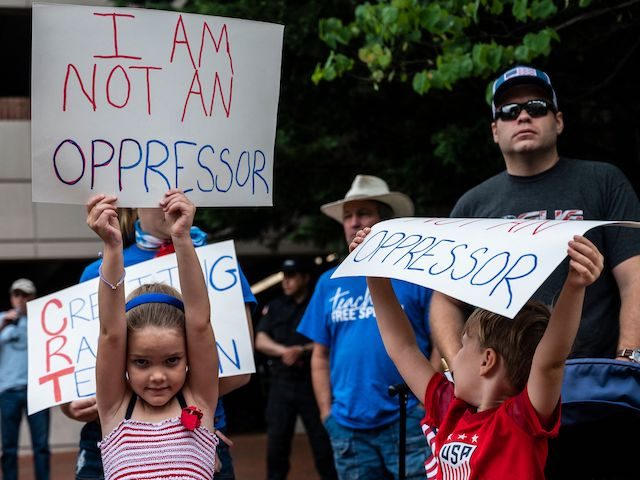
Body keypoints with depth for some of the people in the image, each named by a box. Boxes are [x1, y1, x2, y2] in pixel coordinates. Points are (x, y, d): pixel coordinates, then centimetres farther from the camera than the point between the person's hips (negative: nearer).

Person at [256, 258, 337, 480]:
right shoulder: (274, 307, 12)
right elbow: (260, 341, 3)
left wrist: (302, 350, -19)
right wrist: (284, 351, -15)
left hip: (313, 383, -3)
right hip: (281, 383, 3)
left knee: (322, 441, -2)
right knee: (276, 442, 2)